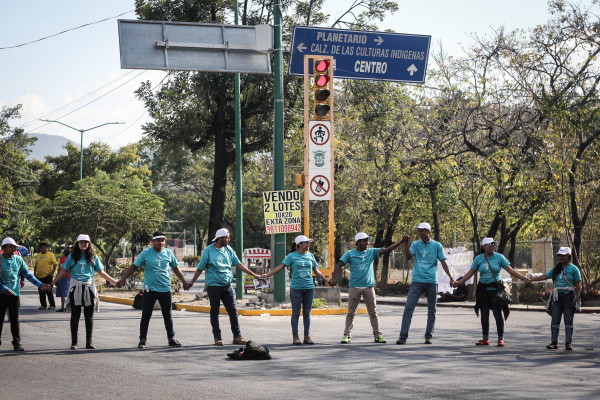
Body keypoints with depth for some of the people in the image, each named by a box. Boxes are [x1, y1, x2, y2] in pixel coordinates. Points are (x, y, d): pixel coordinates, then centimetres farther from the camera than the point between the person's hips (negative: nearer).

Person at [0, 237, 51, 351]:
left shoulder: (18, 259, 6)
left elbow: (27, 274, 13)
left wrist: (39, 285, 8)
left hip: (14, 294, 3)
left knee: (15, 320, 5)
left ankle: (17, 343, 10)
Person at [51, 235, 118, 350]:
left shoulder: (93, 257, 8)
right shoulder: (72, 256, 4)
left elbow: (101, 272, 11)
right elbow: (63, 271, 4)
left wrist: (115, 282, 7)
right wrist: (52, 283, -3)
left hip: (89, 287, 1)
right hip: (75, 287, -1)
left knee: (89, 316, 4)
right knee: (75, 316, 2)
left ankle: (89, 342, 10)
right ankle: (74, 342, 7)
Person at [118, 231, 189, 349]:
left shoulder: (168, 253, 5)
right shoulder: (146, 253, -3)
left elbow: (175, 268, 17)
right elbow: (134, 266, 3)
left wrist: (184, 282, 17)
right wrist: (123, 279, -1)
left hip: (165, 290, 2)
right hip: (150, 289, -2)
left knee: (168, 316, 9)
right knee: (145, 316, -1)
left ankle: (171, 338, 19)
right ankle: (142, 340, 9)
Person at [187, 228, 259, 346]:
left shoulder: (228, 249, 10)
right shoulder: (208, 250, -3)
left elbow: (238, 264, 15)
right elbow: (200, 268, 2)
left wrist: (253, 274, 13)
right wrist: (191, 282, -1)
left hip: (227, 285, 4)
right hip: (213, 286, -4)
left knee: (233, 311, 2)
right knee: (215, 312, 2)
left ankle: (237, 336, 8)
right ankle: (217, 337, 9)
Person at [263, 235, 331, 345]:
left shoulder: (310, 256, 11)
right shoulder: (292, 256, 0)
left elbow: (316, 271, 19)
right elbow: (280, 266, -4)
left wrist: (326, 280, 17)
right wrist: (267, 274, -13)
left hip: (309, 287, 3)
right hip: (296, 288, -3)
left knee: (307, 313, 6)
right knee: (296, 313, 1)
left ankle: (307, 336, 12)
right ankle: (295, 337, 6)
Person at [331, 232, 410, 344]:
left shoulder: (371, 252, 7)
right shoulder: (350, 254, 1)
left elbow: (387, 249, 2)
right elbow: (339, 265, -3)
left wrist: (402, 241, -6)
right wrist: (334, 277, -19)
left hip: (369, 287, 2)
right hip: (354, 287, -2)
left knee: (373, 312, 3)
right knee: (351, 312, 2)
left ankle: (377, 335, 7)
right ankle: (347, 335, 6)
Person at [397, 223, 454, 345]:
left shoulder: (437, 246, 5)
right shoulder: (415, 244, 8)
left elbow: (443, 262, 5)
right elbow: (409, 257, -6)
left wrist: (450, 277, -5)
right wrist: (406, 244, -19)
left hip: (431, 282, 0)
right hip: (417, 281, 0)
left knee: (432, 310, 5)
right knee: (408, 308, -9)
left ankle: (428, 336, 14)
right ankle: (403, 336, -10)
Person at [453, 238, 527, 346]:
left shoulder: (499, 257, -1)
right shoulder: (479, 258, 5)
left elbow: (511, 271, -2)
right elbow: (470, 273, 9)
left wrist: (524, 278, -11)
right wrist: (459, 282, 1)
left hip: (495, 288, -3)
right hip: (483, 288, 3)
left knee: (497, 313, -8)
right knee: (484, 313, 6)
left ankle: (500, 339, -3)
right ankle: (485, 339, 14)